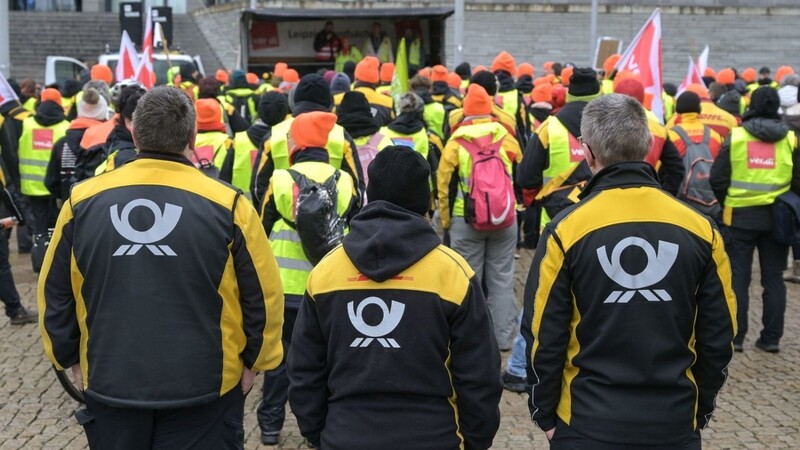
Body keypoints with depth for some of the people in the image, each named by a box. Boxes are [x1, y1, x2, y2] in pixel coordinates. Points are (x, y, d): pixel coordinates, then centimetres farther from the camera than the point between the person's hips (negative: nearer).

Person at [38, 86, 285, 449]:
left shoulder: (83, 201, -6)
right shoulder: (227, 204, -14)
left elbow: (55, 293, 4)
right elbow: (263, 295, -7)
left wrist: (69, 358, 19)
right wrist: (254, 360, 8)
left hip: (110, 384, 2)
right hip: (205, 387, -2)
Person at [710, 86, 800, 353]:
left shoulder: (735, 136, -4)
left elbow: (717, 178, -4)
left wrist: (725, 203, 11)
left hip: (741, 215, -2)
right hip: (777, 216, 2)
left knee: (738, 277, 6)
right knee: (773, 278, 10)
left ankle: (735, 336, 7)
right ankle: (771, 338, 13)